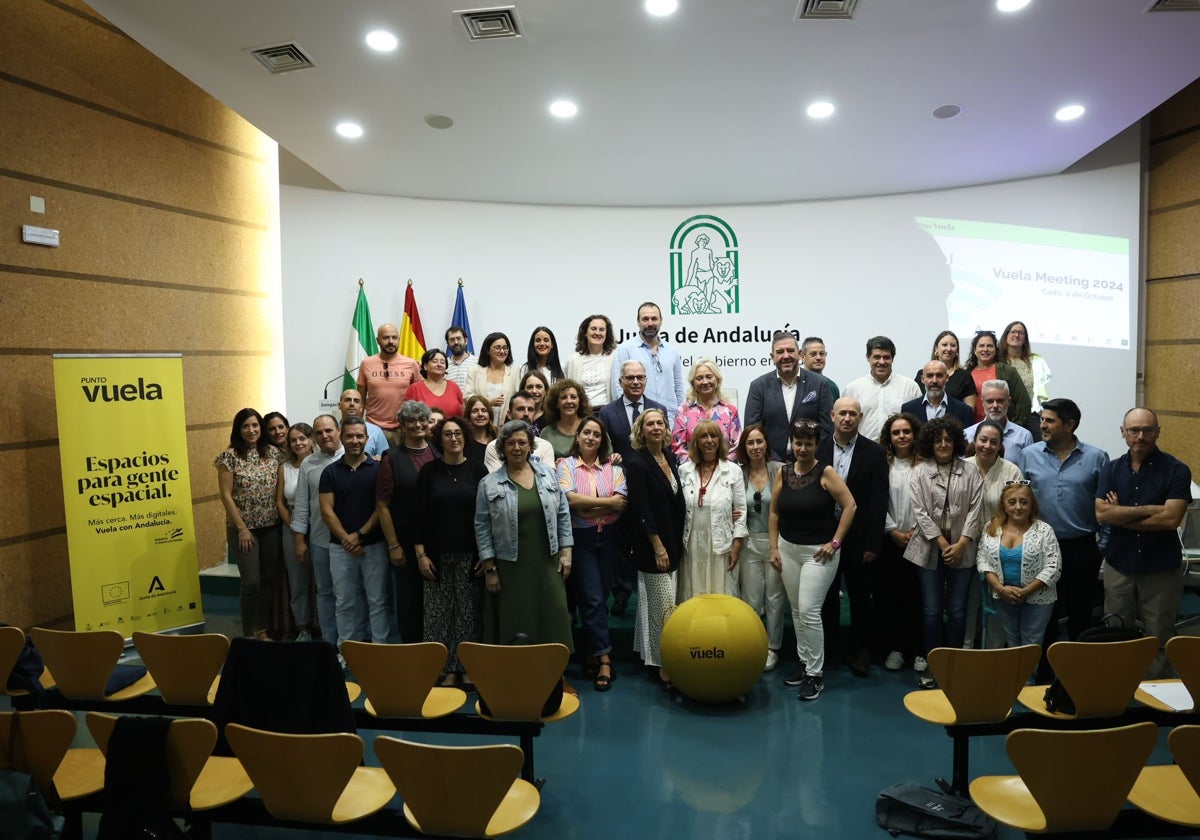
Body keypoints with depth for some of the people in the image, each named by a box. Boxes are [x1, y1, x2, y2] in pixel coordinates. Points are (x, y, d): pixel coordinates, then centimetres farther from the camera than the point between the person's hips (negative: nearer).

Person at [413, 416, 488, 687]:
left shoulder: (478, 471, 2)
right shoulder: (429, 471, 3)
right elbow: (420, 515, 3)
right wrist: (420, 554, -4)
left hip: (470, 555, 0)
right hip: (437, 555, 1)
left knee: (469, 611, 2)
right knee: (438, 612, 1)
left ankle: (467, 667, 13)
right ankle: (447, 668, 11)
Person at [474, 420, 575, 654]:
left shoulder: (548, 474, 5)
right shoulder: (489, 484, -2)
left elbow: (563, 515, 8)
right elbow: (482, 528, -1)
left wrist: (566, 551, 3)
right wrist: (489, 569, -4)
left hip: (547, 564, 2)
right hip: (510, 567, -2)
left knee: (552, 618, 6)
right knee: (515, 625, 5)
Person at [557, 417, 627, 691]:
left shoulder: (613, 467, 7)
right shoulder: (566, 465, 0)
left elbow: (622, 502, -6)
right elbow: (569, 498, -15)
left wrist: (586, 507, -13)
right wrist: (607, 502, -10)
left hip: (608, 537, 3)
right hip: (580, 538, -3)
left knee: (601, 597, 10)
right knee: (592, 599, -5)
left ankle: (592, 651, 25)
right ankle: (604, 659, -2)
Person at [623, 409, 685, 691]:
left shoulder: (669, 456, 7)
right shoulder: (637, 463, -14)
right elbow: (641, 511, -16)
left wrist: (677, 543, 13)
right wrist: (658, 546, -16)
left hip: (672, 542, 7)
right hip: (652, 545, -7)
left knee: (653, 603, 15)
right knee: (665, 605, -3)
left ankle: (650, 656, 26)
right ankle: (664, 666, 7)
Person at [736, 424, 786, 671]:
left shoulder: (780, 470, -8)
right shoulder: (738, 473, 1)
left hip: (776, 541, -2)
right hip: (750, 542, 2)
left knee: (775, 598, 8)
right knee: (751, 600, 8)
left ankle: (772, 648, 24)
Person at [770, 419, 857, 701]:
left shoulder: (826, 473, -11)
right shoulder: (783, 473, 2)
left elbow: (850, 506, -11)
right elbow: (774, 512, 8)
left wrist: (835, 542, -12)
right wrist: (774, 548, 5)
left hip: (819, 552, -5)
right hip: (788, 549, 5)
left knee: (809, 611, -8)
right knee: (796, 610, 13)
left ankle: (815, 673, 5)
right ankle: (804, 661, 29)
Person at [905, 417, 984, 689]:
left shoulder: (970, 471, 5)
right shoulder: (920, 473, 3)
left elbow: (975, 509, 0)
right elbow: (920, 512, -3)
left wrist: (961, 544, -9)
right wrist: (943, 544, -9)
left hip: (962, 550, 0)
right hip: (930, 549, 0)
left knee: (957, 610, 4)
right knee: (931, 610, 3)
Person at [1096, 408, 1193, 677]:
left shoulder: (1176, 470, -5)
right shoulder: (1112, 469, 4)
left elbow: (1171, 518, -17)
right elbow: (1101, 514, -8)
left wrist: (1121, 515, -9)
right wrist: (1149, 509, -15)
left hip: (1162, 569, -2)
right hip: (1118, 566, 2)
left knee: (1159, 639, 7)